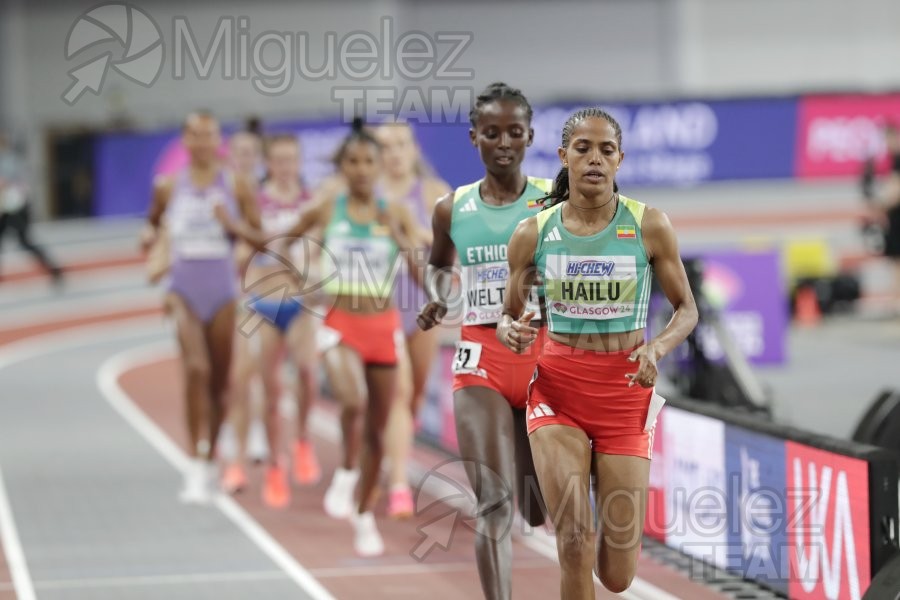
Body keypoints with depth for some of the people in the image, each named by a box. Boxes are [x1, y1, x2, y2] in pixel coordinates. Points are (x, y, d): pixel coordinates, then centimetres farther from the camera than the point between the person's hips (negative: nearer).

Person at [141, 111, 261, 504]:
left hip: (224, 290, 1)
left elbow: (259, 238, 4)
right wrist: (150, 234, 1)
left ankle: (211, 459, 27)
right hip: (184, 290, -1)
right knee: (196, 369, -21)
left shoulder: (235, 187, 2)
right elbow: (154, 222, 21)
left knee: (220, 379, 8)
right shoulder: (168, 187, 5)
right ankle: (195, 466, -23)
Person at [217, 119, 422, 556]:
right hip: (340, 324, -2)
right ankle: (346, 474, -6)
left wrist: (402, 242, -20)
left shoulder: (396, 215, 0)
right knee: (353, 400, -31)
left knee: (376, 428, 9)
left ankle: (364, 516, 27)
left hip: (383, 325, 2)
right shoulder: (326, 211, 0)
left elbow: (423, 275, -4)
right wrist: (237, 228, -2)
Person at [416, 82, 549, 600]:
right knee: (492, 503, -12)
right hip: (481, 361, 1)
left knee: (542, 508, 7)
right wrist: (439, 300, 7)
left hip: (543, 355, -1)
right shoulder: (452, 210, 6)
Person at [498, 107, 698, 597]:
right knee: (574, 544, -19)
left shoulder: (650, 226, -4)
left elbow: (686, 309, 4)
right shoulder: (533, 234, -1)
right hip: (557, 388, 0)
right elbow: (508, 315, 10)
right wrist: (511, 332, -14)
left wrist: (658, 348, -17)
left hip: (626, 393, 0)